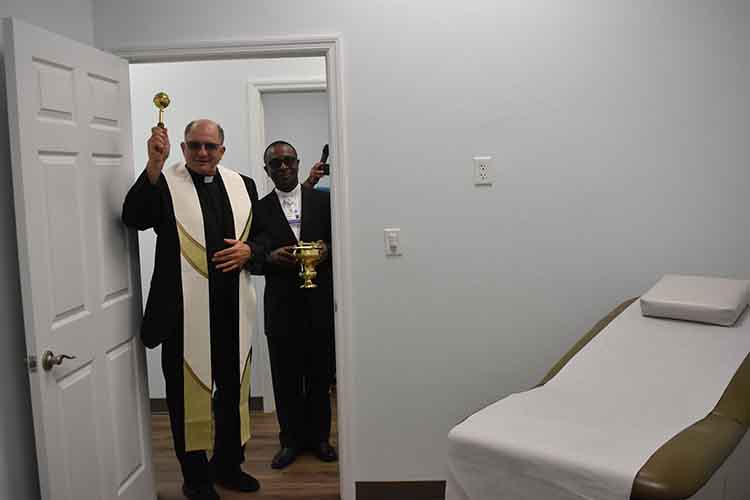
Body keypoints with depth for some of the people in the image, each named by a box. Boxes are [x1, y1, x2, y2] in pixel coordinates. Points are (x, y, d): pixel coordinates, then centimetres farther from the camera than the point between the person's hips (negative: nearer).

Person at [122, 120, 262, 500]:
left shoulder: (243, 185, 11)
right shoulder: (163, 183, -1)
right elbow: (133, 218, -19)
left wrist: (249, 251, -7)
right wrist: (154, 164, -26)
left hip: (233, 309, 4)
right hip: (185, 310, -4)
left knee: (234, 388, 15)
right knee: (189, 392, 7)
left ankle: (228, 465, 35)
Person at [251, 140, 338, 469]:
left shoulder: (324, 200, 6)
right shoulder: (260, 209, 6)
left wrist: (327, 250, -15)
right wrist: (271, 257, -18)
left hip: (320, 303, 0)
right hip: (281, 306, 0)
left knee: (320, 375, 10)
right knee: (285, 377, 8)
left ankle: (319, 436, 27)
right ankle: (292, 439, 25)